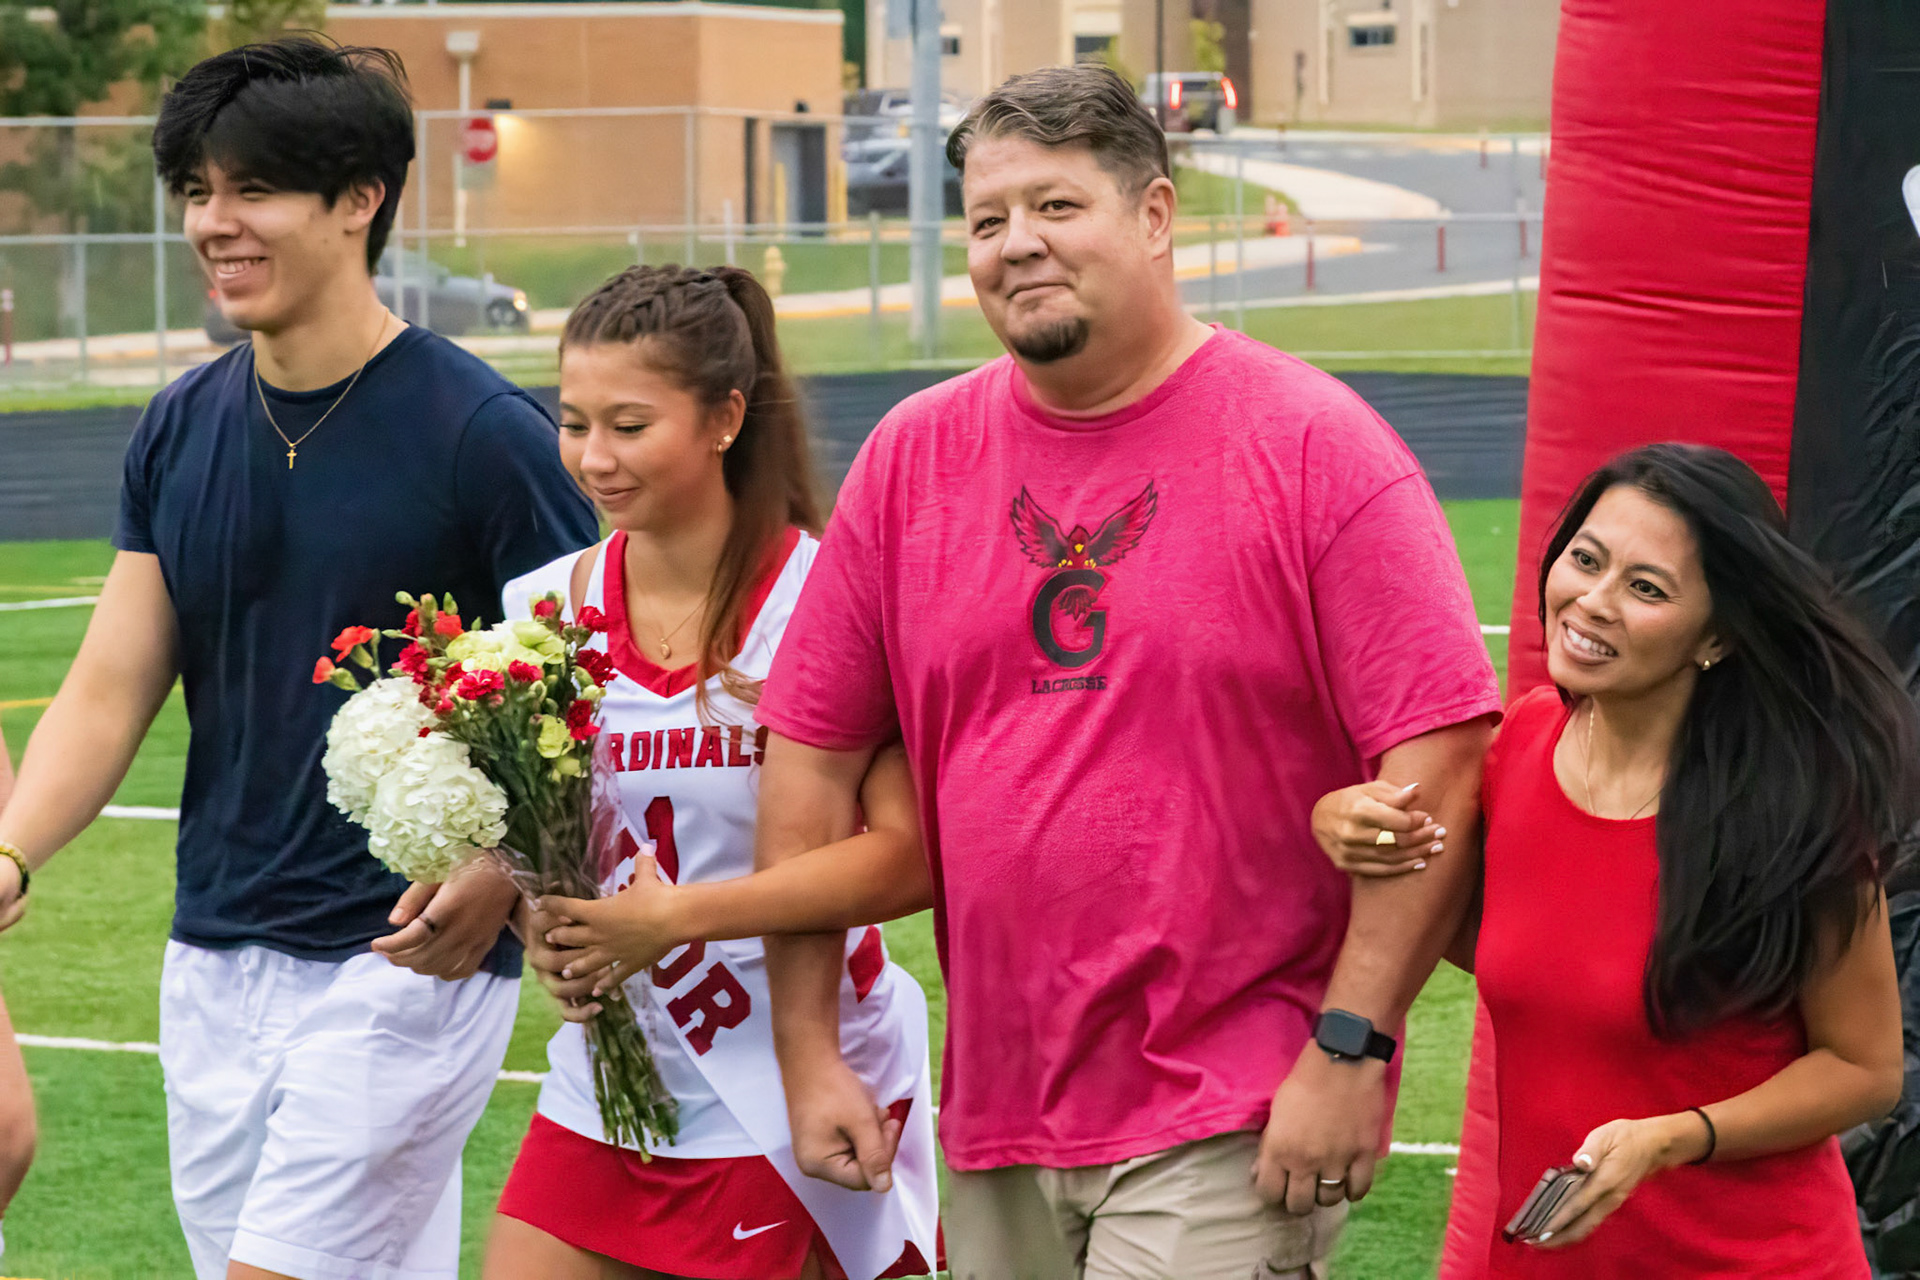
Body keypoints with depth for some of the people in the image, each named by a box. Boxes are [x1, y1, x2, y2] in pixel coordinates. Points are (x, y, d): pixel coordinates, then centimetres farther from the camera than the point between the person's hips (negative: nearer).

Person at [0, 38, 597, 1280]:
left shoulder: (485, 434, -10)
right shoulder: (180, 432, 8)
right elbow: (111, 690, 7)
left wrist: (498, 877, -25)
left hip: (406, 966, -6)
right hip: (214, 968, 6)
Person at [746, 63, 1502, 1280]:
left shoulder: (1314, 447, -7)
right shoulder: (913, 457, 6)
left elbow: (1441, 758, -12)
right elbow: (812, 755, 9)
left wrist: (1350, 1047, -15)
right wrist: (809, 1053, 5)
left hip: (1234, 1131, -5)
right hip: (997, 1127, 5)